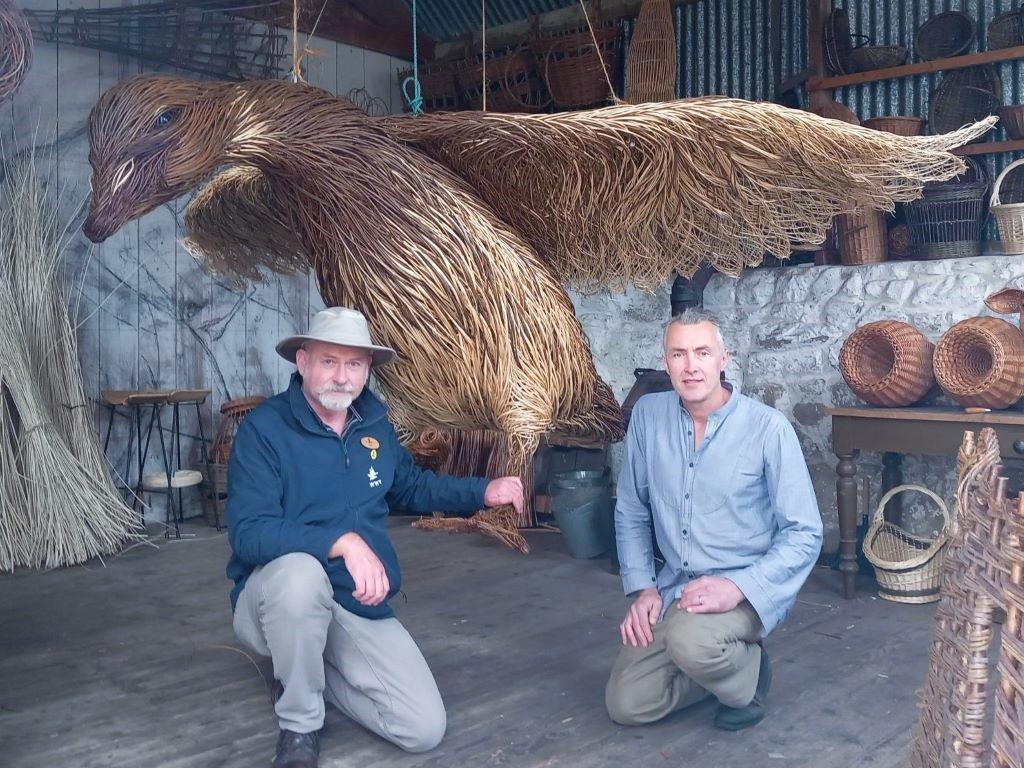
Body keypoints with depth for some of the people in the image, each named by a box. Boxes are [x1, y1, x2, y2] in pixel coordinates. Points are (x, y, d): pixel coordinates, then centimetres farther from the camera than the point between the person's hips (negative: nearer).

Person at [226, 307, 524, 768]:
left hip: (359, 607, 5)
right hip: (279, 596, -5)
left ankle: (305, 673, 17)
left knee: (425, 729, -5)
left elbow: (411, 487, 20)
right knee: (301, 571, -42)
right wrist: (343, 541, -37)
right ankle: (299, 726, -15)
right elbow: (248, 533, -26)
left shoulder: (374, 424, 3)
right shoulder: (263, 429, -16)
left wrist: (483, 492, 7)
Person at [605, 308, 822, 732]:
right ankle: (718, 665, 21)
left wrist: (737, 587, -26)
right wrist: (642, 587, -4)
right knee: (625, 704, -5)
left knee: (692, 642, -36)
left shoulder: (768, 427, -16)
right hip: (673, 585, 5)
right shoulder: (648, 414, -4)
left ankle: (748, 674, 0)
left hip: (748, 588, -4)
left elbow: (805, 535, -14)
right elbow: (631, 512, 6)